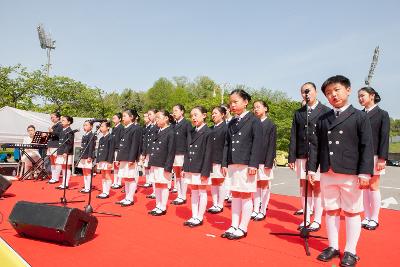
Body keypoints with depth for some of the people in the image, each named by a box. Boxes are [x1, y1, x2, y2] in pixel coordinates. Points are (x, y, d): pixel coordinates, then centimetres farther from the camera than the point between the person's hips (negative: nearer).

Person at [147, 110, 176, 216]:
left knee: (163, 185, 3)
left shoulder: (170, 133, -11)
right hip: (154, 164, 7)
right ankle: (158, 206, 25)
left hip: (163, 165, -7)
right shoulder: (157, 132, 12)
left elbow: (171, 152, -14)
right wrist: (150, 163, 11)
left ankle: (163, 208, 14)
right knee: (157, 185, 14)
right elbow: (151, 148, 15)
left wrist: (168, 167, -17)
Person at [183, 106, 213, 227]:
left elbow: (208, 153, -13)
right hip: (191, 168, 7)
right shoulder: (192, 132, 12)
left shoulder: (207, 132, -9)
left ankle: (200, 218, 13)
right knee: (194, 192, 13)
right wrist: (185, 168, 10)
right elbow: (188, 151, 14)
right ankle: (194, 216, 22)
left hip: (201, 168, -7)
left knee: (202, 192, 4)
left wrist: (205, 171, -17)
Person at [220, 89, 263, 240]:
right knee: (235, 194, 11)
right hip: (233, 164, 6)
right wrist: (225, 163, 8)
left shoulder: (254, 121, -4)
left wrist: (254, 164, -17)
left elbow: (257, 144, -10)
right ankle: (234, 226, 20)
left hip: (247, 164, -6)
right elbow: (227, 144, 14)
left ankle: (243, 228, 11)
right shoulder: (231, 123, 13)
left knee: (245, 195, 2)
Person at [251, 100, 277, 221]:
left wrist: (269, 163, -14)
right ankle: (256, 210, 19)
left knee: (265, 185, 5)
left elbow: (272, 145, -8)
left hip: (265, 161, -4)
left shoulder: (271, 125, -3)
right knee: (256, 185, 11)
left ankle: (263, 211, 12)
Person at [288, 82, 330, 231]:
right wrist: (292, 157, 3)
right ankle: (306, 218, 19)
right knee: (304, 188, 9)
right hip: (302, 156, 4)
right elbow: (293, 136, 8)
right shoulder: (298, 113, 11)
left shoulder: (326, 111, 1)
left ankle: (317, 220, 13)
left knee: (318, 188, 2)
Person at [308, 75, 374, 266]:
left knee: (351, 212, 7)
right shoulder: (323, 119, 9)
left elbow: (367, 146, -6)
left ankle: (350, 251, 20)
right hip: (327, 173, 4)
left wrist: (365, 172, -13)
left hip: (351, 174, -4)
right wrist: (312, 168, 3)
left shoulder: (359, 116, -1)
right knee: (331, 211, 12)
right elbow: (316, 145, 8)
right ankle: (333, 247, 25)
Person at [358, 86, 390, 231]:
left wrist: (382, 159, -13)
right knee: (364, 187, 8)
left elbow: (384, 138, -7)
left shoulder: (382, 114, -1)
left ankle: (374, 219, 13)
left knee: (373, 187, 1)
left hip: (374, 156, -4)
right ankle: (367, 217, 18)